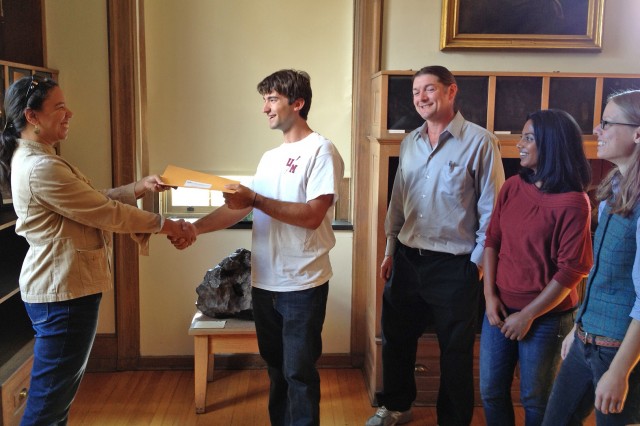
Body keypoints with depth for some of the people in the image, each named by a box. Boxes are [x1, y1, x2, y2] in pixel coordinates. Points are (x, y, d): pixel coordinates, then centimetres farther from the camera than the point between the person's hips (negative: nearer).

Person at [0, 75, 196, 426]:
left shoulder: (35, 159, 13)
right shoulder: (41, 167, -21)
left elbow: (93, 201, 13)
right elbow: (104, 212, -18)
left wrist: (140, 187, 3)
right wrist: (165, 225, -8)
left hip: (61, 285, 11)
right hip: (63, 291, -11)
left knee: (59, 389, 21)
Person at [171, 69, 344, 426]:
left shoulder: (321, 151, -10)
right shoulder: (271, 157, 14)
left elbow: (312, 216, -20)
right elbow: (240, 207, 10)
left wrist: (255, 200, -22)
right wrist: (194, 227, 0)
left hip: (303, 285, -7)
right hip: (265, 282, 7)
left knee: (299, 372, 2)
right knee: (276, 367, 19)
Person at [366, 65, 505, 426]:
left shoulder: (479, 142, -11)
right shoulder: (410, 143, 8)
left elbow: (491, 209, -10)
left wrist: (479, 262, -10)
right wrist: (390, 250, 14)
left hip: (455, 265, -6)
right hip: (407, 260, 6)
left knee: (456, 352, 9)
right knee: (396, 338, 19)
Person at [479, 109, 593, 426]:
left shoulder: (573, 202, -15)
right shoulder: (512, 187, 2)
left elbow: (571, 270, -15)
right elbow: (492, 241, 6)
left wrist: (528, 315, -13)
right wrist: (490, 295, -3)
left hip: (546, 318, -5)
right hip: (500, 309, 5)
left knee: (535, 399, 12)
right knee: (491, 392, 14)